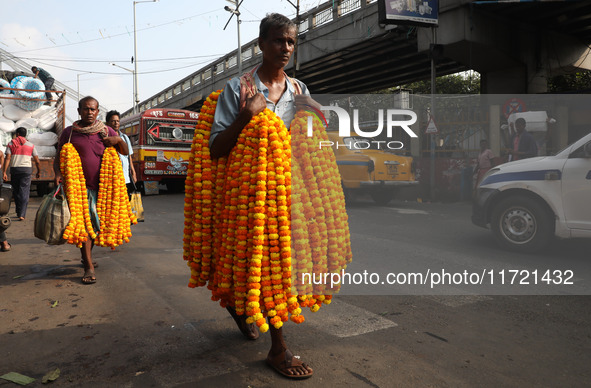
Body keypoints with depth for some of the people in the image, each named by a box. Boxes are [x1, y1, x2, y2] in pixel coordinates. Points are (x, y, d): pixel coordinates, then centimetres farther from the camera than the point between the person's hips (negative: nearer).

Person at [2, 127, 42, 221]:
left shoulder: (11, 144, 6)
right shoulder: (30, 145, 7)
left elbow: (7, 158, -5)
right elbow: (37, 161, 5)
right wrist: (39, 172, 19)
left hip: (14, 169, 1)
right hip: (26, 169, -1)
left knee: (16, 191, 14)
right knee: (24, 192, -2)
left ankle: (18, 212, 22)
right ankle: (22, 214, -10)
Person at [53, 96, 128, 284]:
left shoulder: (106, 131, 9)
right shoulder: (69, 132, 5)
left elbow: (125, 152, 12)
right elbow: (58, 158, 7)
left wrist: (118, 139, -8)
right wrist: (58, 173, -12)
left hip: (102, 185, 3)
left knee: (97, 223, 11)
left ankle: (87, 255, 34)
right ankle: (89, 267, -7)